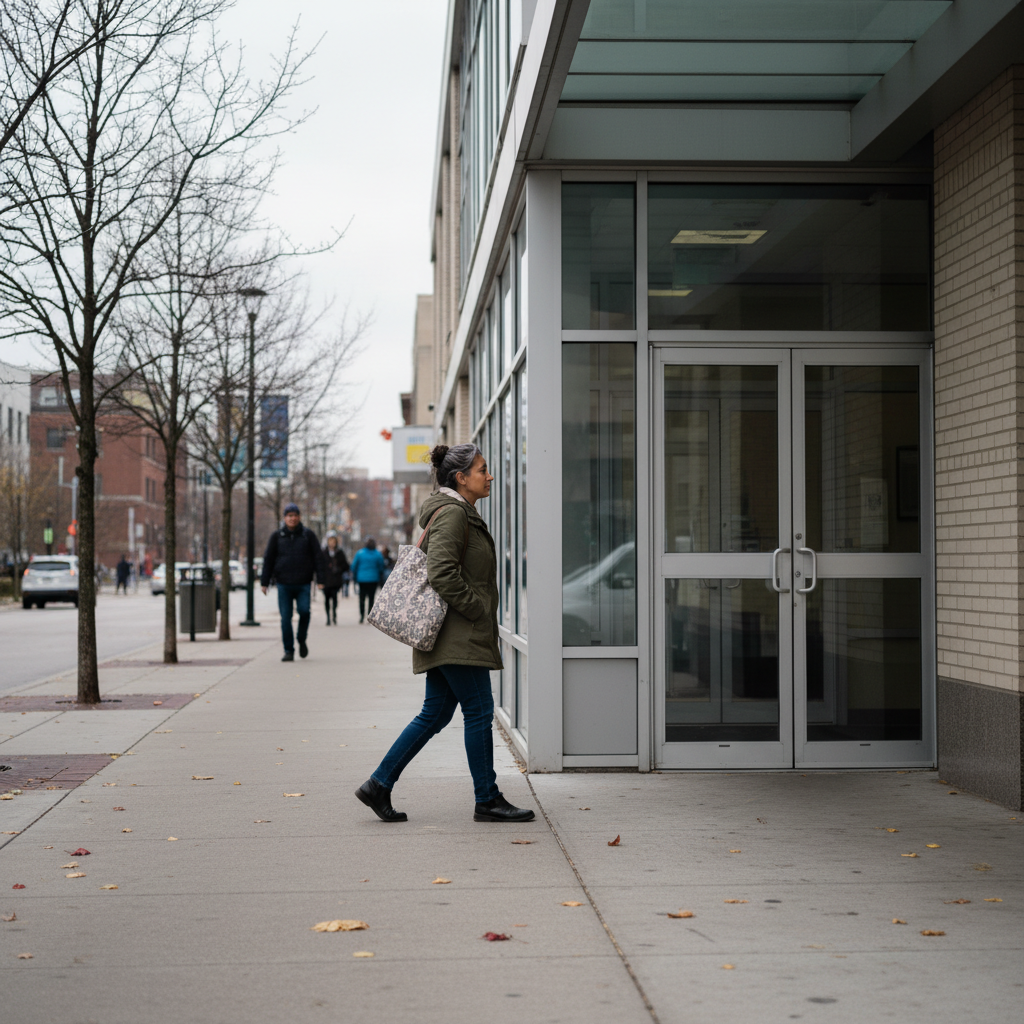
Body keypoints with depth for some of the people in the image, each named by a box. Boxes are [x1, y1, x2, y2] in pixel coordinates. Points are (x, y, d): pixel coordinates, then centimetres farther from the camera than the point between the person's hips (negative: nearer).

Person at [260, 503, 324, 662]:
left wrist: (320, 580, -2)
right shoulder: (277, 536, 8)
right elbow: (268, 559, 10)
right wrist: (264, 582, 5)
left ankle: (302, 639, 10)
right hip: (284, 584, 1)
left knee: (304, 611, -16)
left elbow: (318, 557, 6)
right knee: (285, 617, -2)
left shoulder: (308, 534, 6)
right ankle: (289, 650, 6)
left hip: (303, 583, -1)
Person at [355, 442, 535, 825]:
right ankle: (487, 800, 5)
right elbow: (441, 573, -24)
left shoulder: (460, 513, 19)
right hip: (458, 635, -10)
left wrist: (482, 613, 20)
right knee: (479, 711, -3)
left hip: (453, 635, 10)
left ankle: (379, 785, 11)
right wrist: (478, 610, -16)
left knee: (435, 714, 10)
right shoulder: (451, 513, -14)